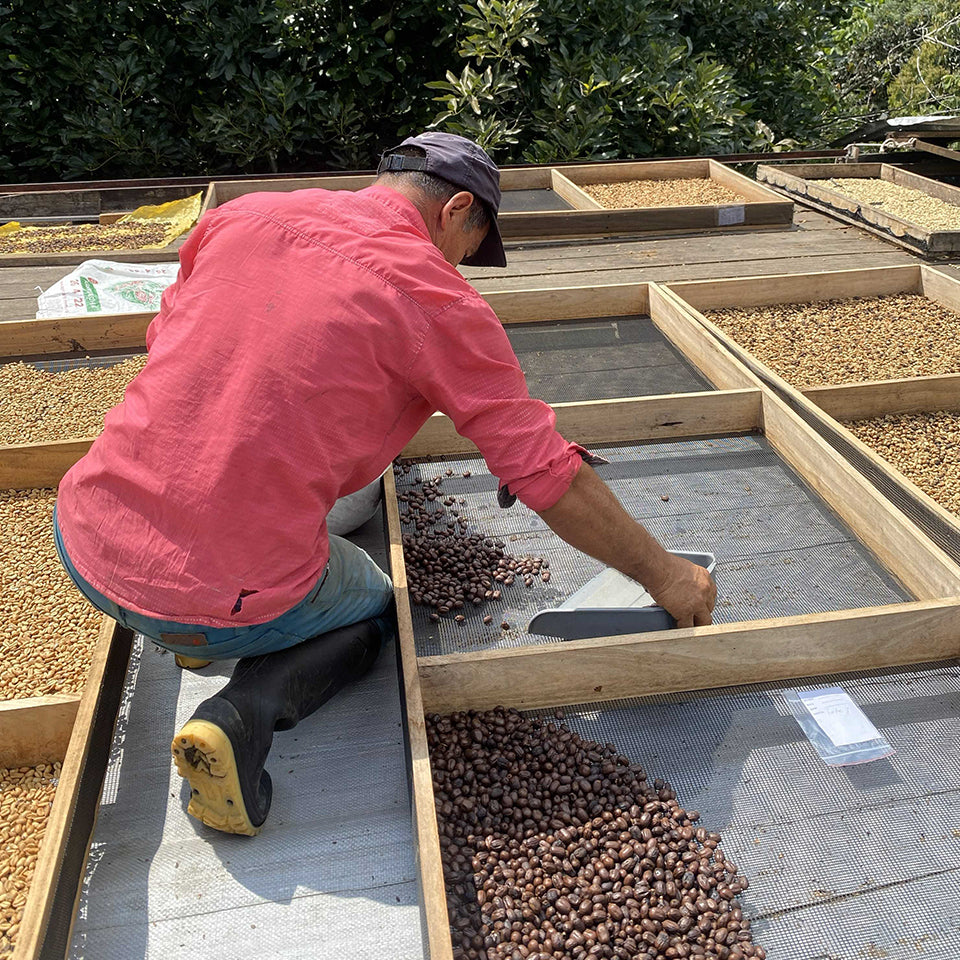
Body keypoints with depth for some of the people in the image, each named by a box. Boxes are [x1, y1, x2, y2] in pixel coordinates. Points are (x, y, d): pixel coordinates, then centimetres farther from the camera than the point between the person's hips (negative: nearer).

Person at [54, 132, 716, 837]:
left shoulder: (243, 215, 7)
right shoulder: (440, 302, -8)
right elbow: (552, 479, -7)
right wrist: (664, 575, 8)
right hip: (225, 604, -6)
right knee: (370, 609, 26)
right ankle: (245, 712, -1)